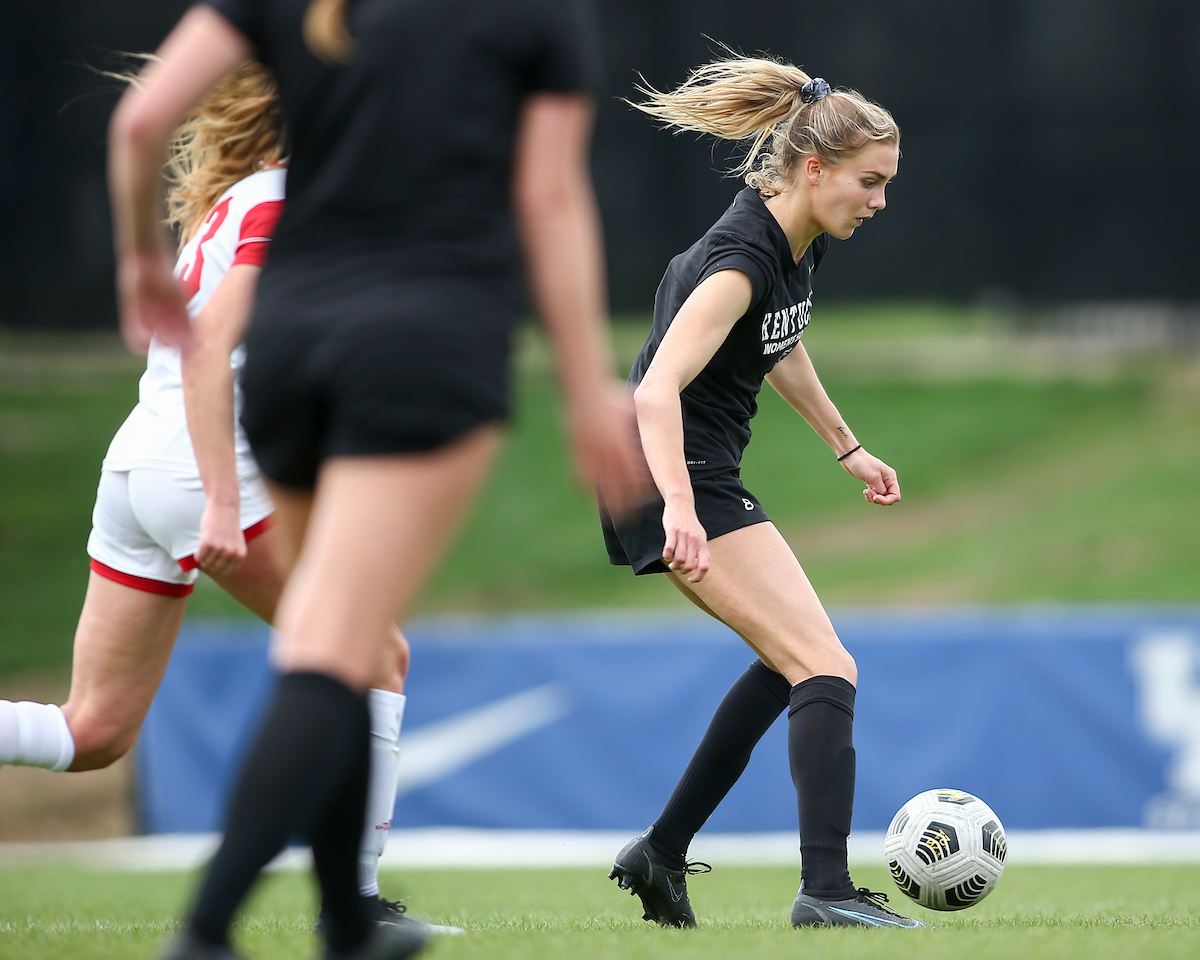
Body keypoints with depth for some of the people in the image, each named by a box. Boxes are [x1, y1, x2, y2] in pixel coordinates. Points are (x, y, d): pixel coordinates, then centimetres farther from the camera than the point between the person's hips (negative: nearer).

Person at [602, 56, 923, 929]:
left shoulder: (804, 244, 4)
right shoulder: (742, 258, -24)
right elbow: (660, 389, -36)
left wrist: (847, 447, 29)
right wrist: (679, 510, -47)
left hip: (697, 479, 10)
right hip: (676, 477, -10)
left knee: (791, 661, 21)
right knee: (826, 668, -17)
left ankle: (662, 855, 22)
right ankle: (826, 890, -27)